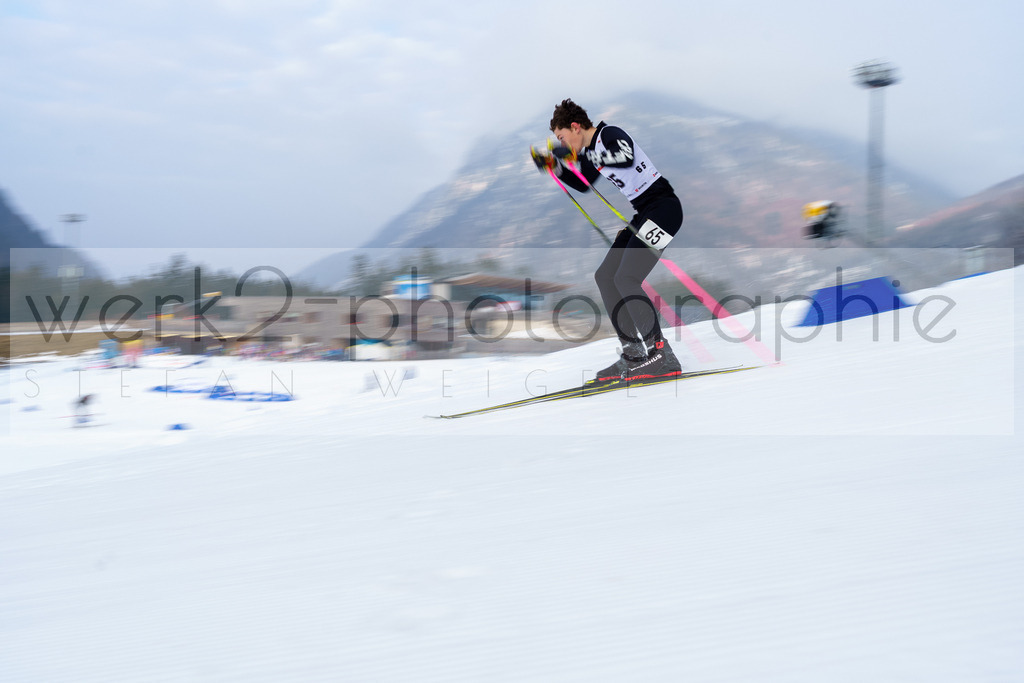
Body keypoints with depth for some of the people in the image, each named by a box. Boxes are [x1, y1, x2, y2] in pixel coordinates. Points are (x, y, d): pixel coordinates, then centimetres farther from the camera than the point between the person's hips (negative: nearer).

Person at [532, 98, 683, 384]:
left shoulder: (610, 134, -13)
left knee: (627, 279, -18)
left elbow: (627, 157, -36)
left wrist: (576, 155, -32)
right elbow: (584, 184, 30)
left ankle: (660, 355, -14)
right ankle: (634, 352, 9)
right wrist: (554, 166, 17)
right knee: (606, 276, 9)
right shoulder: (592, 150, 14)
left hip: (664, 207, -10)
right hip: (644, 215, 10)